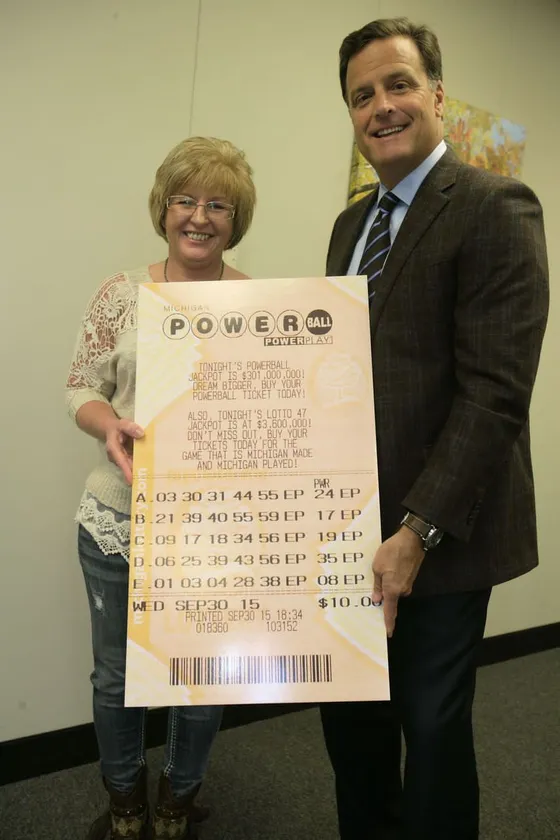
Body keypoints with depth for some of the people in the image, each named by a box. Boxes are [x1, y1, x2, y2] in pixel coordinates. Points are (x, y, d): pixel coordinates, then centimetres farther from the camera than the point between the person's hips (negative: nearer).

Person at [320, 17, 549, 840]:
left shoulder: (494, 207, -11)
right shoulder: (352, 223, 14)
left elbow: (495, 393, -18)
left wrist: (418, 532, -21)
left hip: (436, 532, -7)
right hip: (353, 525, 7)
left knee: (432, 726, 12)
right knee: (349, 715, 19)